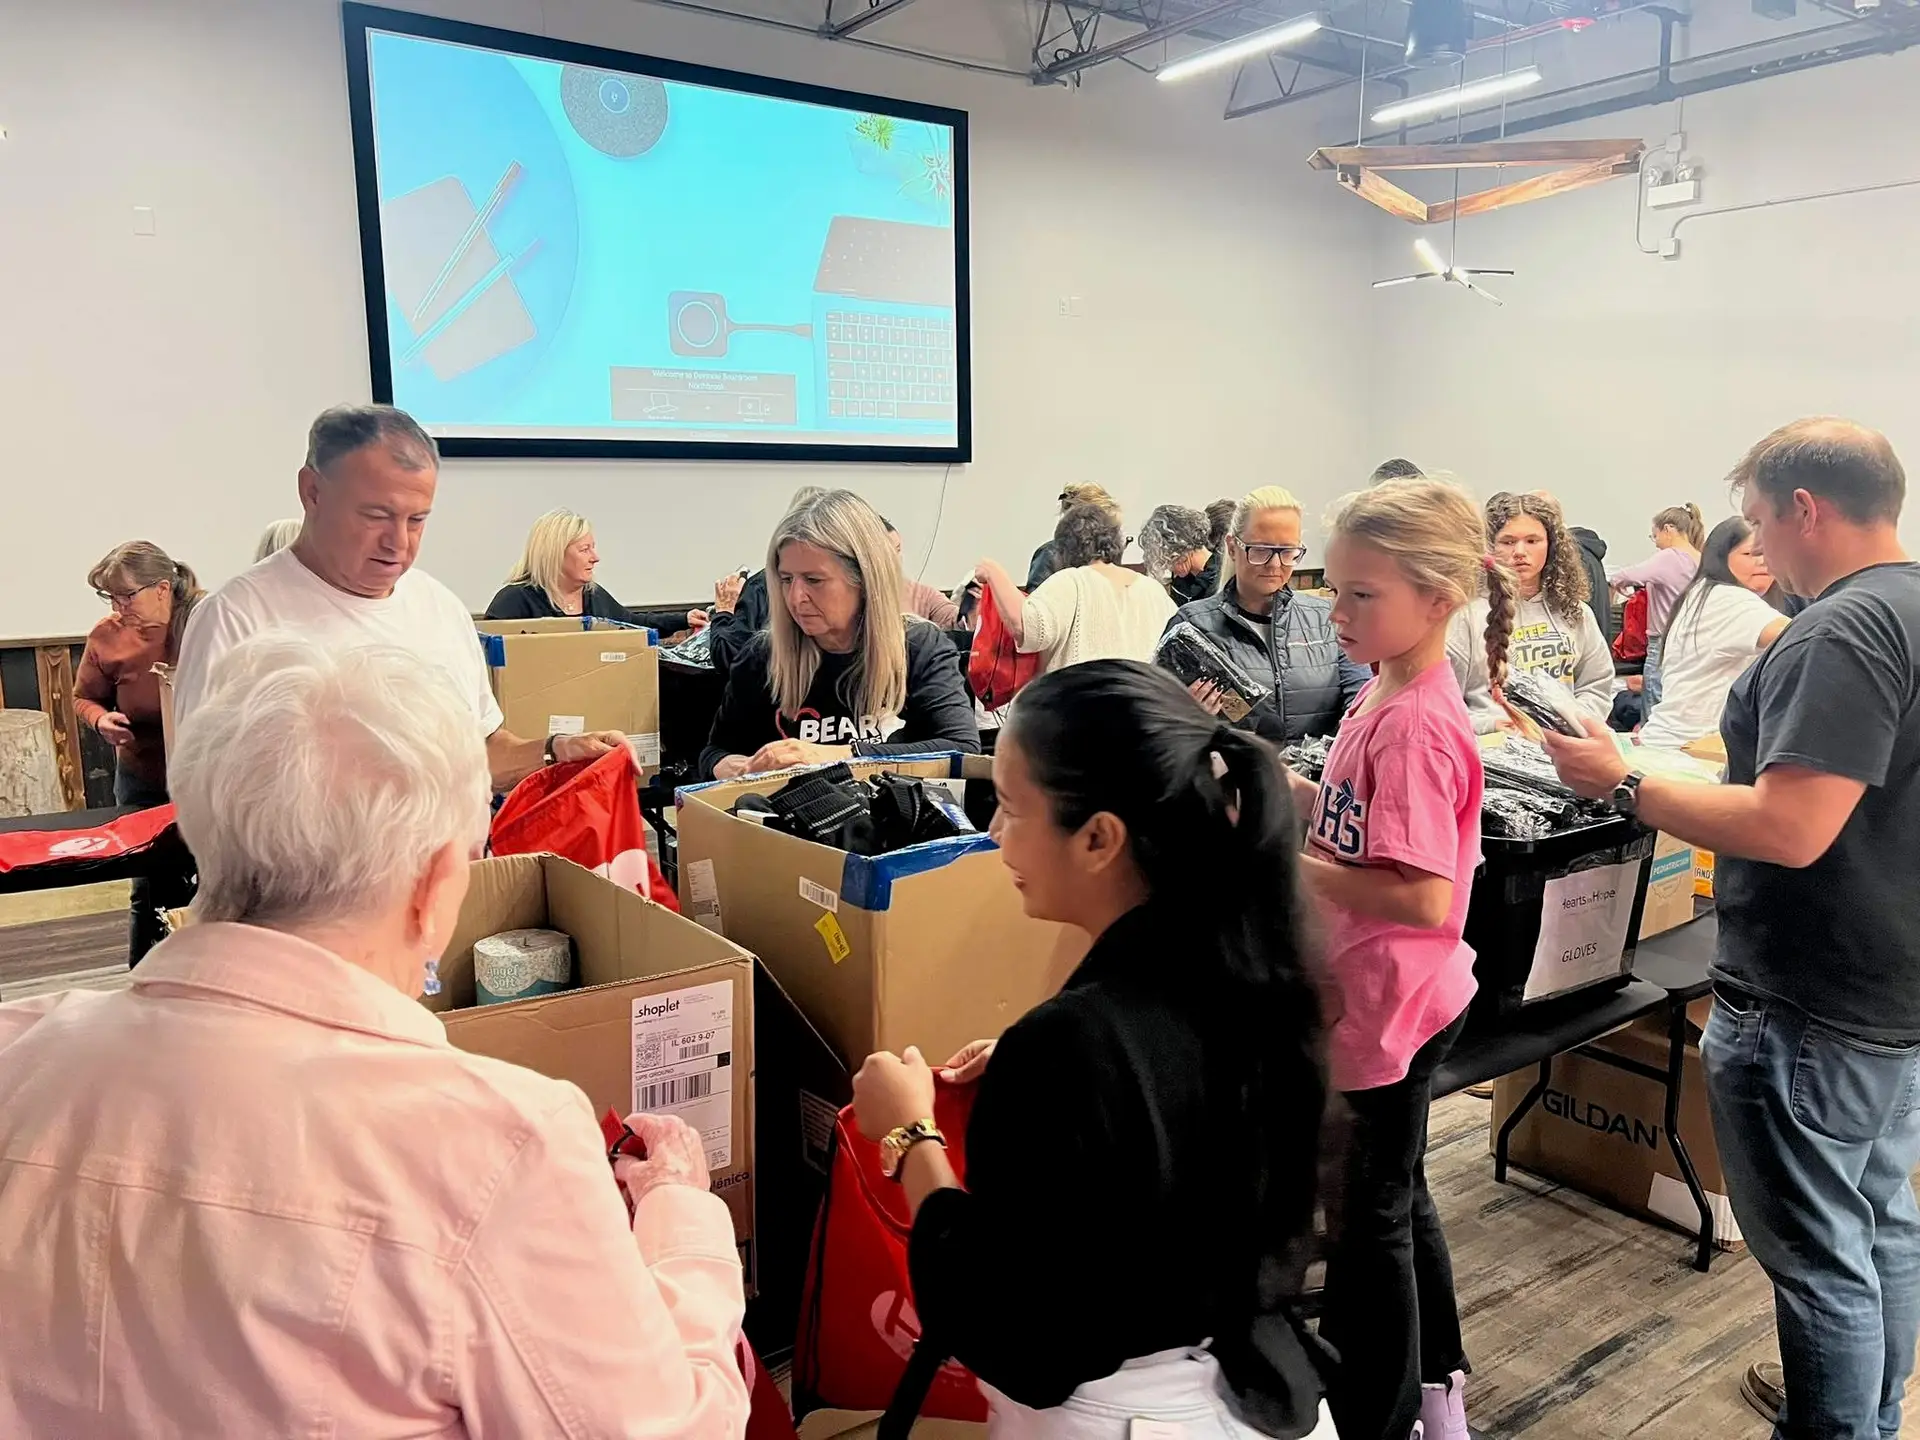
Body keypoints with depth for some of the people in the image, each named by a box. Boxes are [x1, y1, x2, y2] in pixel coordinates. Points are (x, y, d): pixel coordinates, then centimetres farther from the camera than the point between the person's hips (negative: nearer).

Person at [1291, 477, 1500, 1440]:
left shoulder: (1415, 725, -25)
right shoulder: (1388, 693, 3)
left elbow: (1423, 898, -30)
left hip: (1386, 1010, -10)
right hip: (1388, 1000, 10)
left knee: (1366, 1226, 8)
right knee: (1398, 1201, 25)